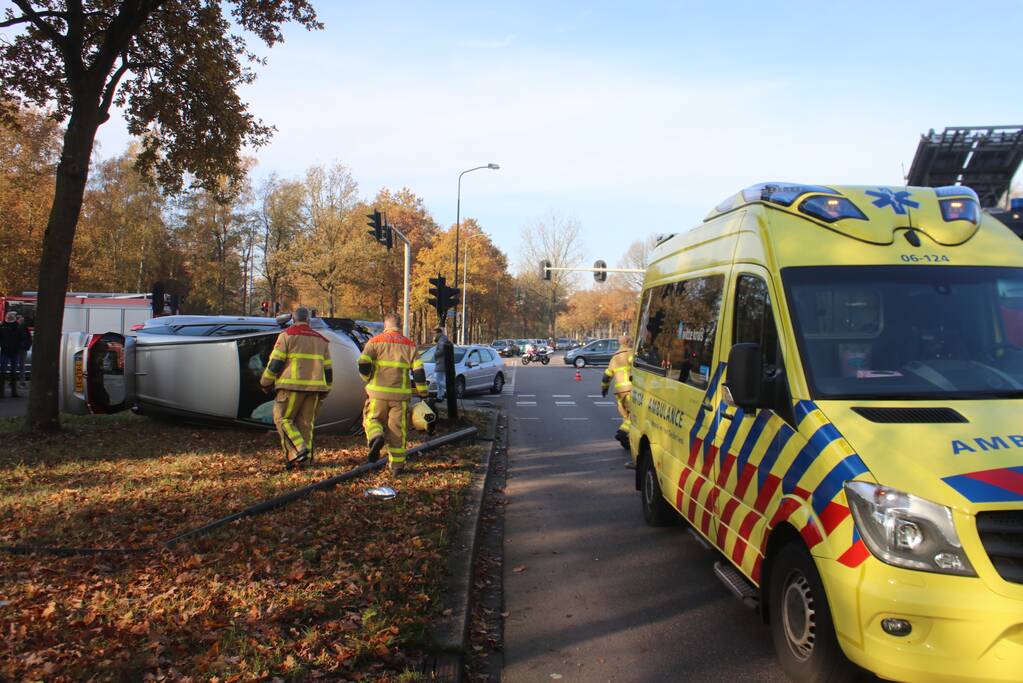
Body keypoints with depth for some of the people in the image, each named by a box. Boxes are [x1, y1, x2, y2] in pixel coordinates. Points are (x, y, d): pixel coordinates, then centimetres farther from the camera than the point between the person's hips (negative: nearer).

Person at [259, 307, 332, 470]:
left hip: (292, 386, -5)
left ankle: (299, 450, -12)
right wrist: (324, 390, 24)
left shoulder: (287, 335, 0)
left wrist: (266, 383, 7)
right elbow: (328, 369, 16)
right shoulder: (321, 339, 17)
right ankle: (304, 458, 7)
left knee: (283, 418, 4)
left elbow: (275, 362, -5)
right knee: (306, 422, 9)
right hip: (314, 388, 5)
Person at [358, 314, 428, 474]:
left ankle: (376, 437, -16)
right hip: (400, 394, 1)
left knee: (372, 419, 17)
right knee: (397, 429, 9)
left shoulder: (375, 341, 2)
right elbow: (418, 371, 0)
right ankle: (397, 465, 10)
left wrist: (369, 379, 11)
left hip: (378, 393, -1)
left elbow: (363, 364, -8)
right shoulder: (409, 344, 7)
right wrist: (422, 393, 9)